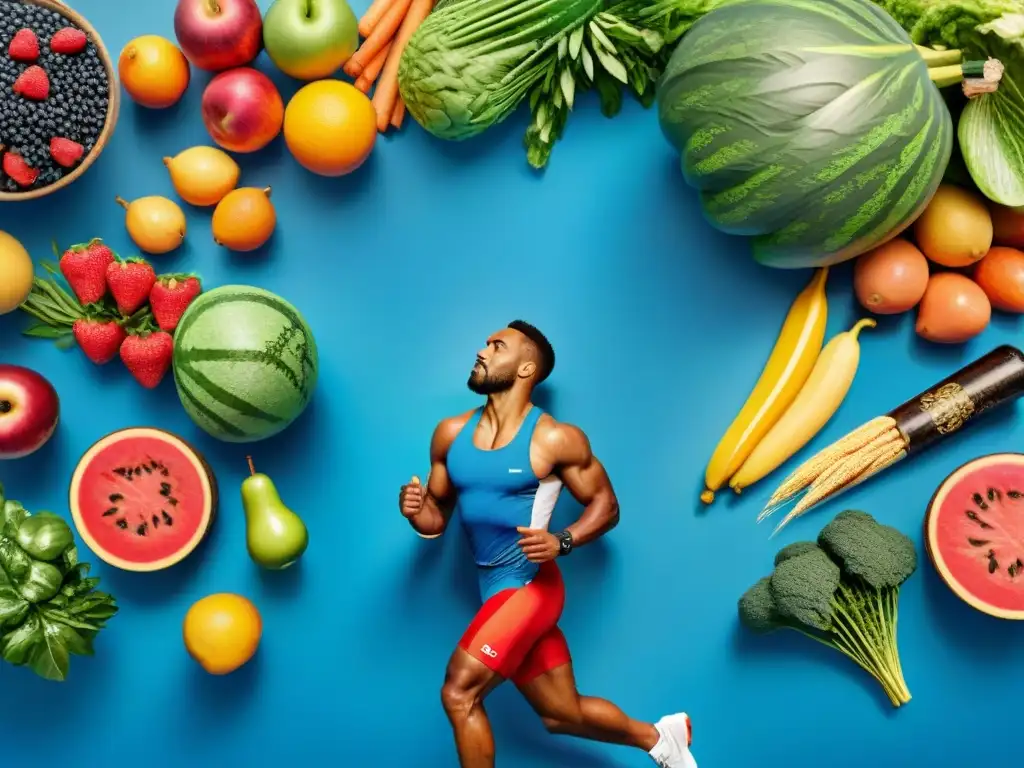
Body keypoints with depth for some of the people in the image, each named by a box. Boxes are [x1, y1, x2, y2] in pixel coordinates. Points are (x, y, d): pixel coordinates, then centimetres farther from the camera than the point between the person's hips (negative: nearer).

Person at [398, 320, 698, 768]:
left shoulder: (555, 439, -11)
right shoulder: (451, 434, 4)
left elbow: (606, 505, -3)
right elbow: (438, 517, 11)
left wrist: (562, 542, -20)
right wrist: (415, 509, -12)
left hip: (529, 586, -6)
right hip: (497, 590, 6)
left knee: (459, 693, -13)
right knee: (563, 714, 17)